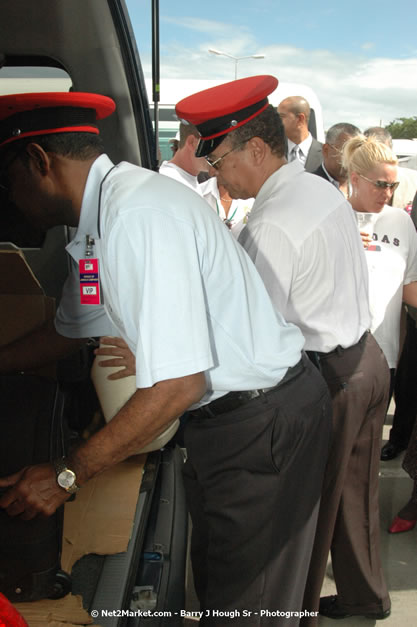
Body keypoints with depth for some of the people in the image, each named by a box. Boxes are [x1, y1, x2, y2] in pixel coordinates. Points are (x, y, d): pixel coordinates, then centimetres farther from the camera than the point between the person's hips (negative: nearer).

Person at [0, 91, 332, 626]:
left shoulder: (139, 214, -26)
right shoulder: (100, 223, 5)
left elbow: (177, 384, -28)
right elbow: (68, 331, 22)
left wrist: (66, 477, -19)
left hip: (264, 425, -9)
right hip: (219, 418, 9)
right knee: (214, 584, 24)